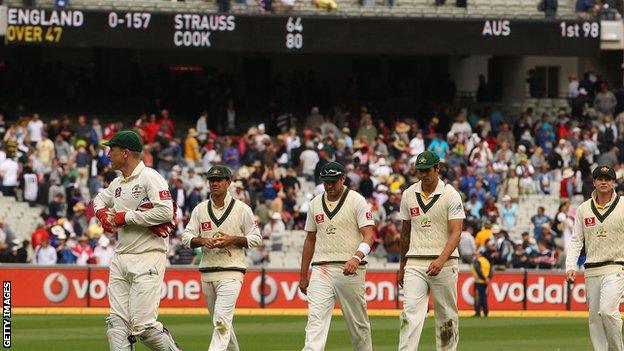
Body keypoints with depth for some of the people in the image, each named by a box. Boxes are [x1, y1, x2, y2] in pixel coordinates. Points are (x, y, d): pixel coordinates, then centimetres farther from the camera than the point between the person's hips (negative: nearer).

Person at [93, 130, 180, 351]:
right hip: (120, 257, 9)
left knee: (143, 325, -14)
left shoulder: (150, 177, -8)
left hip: (148, 258, -9)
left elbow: (165, 212, -20)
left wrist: (127, 217, -13)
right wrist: (102, 213, 13)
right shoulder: (117, 183, 17)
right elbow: (100, 199, 38)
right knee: (117, 324, 1)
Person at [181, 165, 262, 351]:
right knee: (220, 322, 13)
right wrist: (202, 241, -14)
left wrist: (232, 239, -13)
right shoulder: (200, 209, 11)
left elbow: (256, 238, 2)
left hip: (231, 272, -5)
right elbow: (186, 237, 7)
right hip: (207, 272, 5)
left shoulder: (242, 209, 1)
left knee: (221, 320, -19)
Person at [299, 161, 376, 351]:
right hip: (321, 270, 3)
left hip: (350, 269, -3)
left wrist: (357, 257, -29)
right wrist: (303, 275, 17)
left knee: (358, 321, 7)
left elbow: (369, 234, -11)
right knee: (316, 317, -12)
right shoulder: (315, 203, 13)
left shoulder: (356, 201, -2)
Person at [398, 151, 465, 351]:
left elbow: (456, 233, -12)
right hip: (414, 264, 2)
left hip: (444, 263, -2)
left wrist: (441, 261, -27)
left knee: (446, 316, 5)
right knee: (411, 313, -11)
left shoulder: (451, 195, -5)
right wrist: (402, 266, 21)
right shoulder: (409, 195, 9)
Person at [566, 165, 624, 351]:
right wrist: (570, 267, -4)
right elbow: (576, 241, 10)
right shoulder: (583, 209, 9)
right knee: (594, 317, 3)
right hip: (591, 271, 4)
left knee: (607, 310, -21)